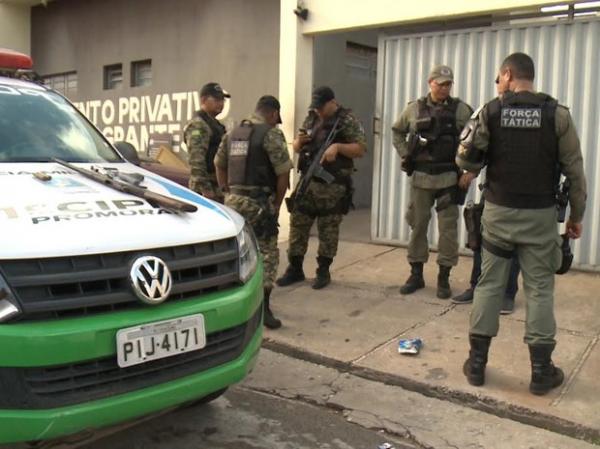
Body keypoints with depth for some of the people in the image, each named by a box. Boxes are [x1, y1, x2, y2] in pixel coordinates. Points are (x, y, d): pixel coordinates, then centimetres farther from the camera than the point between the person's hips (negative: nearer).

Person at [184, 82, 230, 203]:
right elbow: (196, 160, -22)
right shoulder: (198, 125, -13)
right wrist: (205, 188, -26)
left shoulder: (214, 123, 20)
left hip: (217, 185, 10)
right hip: (206, 186, -10)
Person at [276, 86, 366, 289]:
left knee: (328, 229, 3)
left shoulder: (347, 120, -4)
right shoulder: (311, 118, 14)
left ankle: (323, 271, 15)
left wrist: (338, 146, -22)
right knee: (298, 225, 6)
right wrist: (299, 141, -4)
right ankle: (295, 269, 17)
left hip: (333, 186, -5)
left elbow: (361, 149, -8)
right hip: (307, 182, 6)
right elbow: (296, 147, 20)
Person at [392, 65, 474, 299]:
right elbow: (397, 131, 18)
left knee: (448, 227, 2)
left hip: (449, 177, -2)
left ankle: (444, 278, 13)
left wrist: (471, 170, -8)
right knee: (417, 225, 8)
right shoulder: (414, 108, 4)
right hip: (420, 177, 2)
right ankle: (416, 275, 21)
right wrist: (405, 155, 6)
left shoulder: (461, 110, -2)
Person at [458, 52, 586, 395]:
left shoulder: (490, 112, -3)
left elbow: (466, 161, -3)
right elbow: (575, 171, -2)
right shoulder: (557, 114, -4)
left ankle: (477, 362, 16)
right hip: (540, 215, 0)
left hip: (498, 211, 1)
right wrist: (577, 215, 8)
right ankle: (541, 371, 13)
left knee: (489, 284, 10)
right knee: (539, 289, 7)